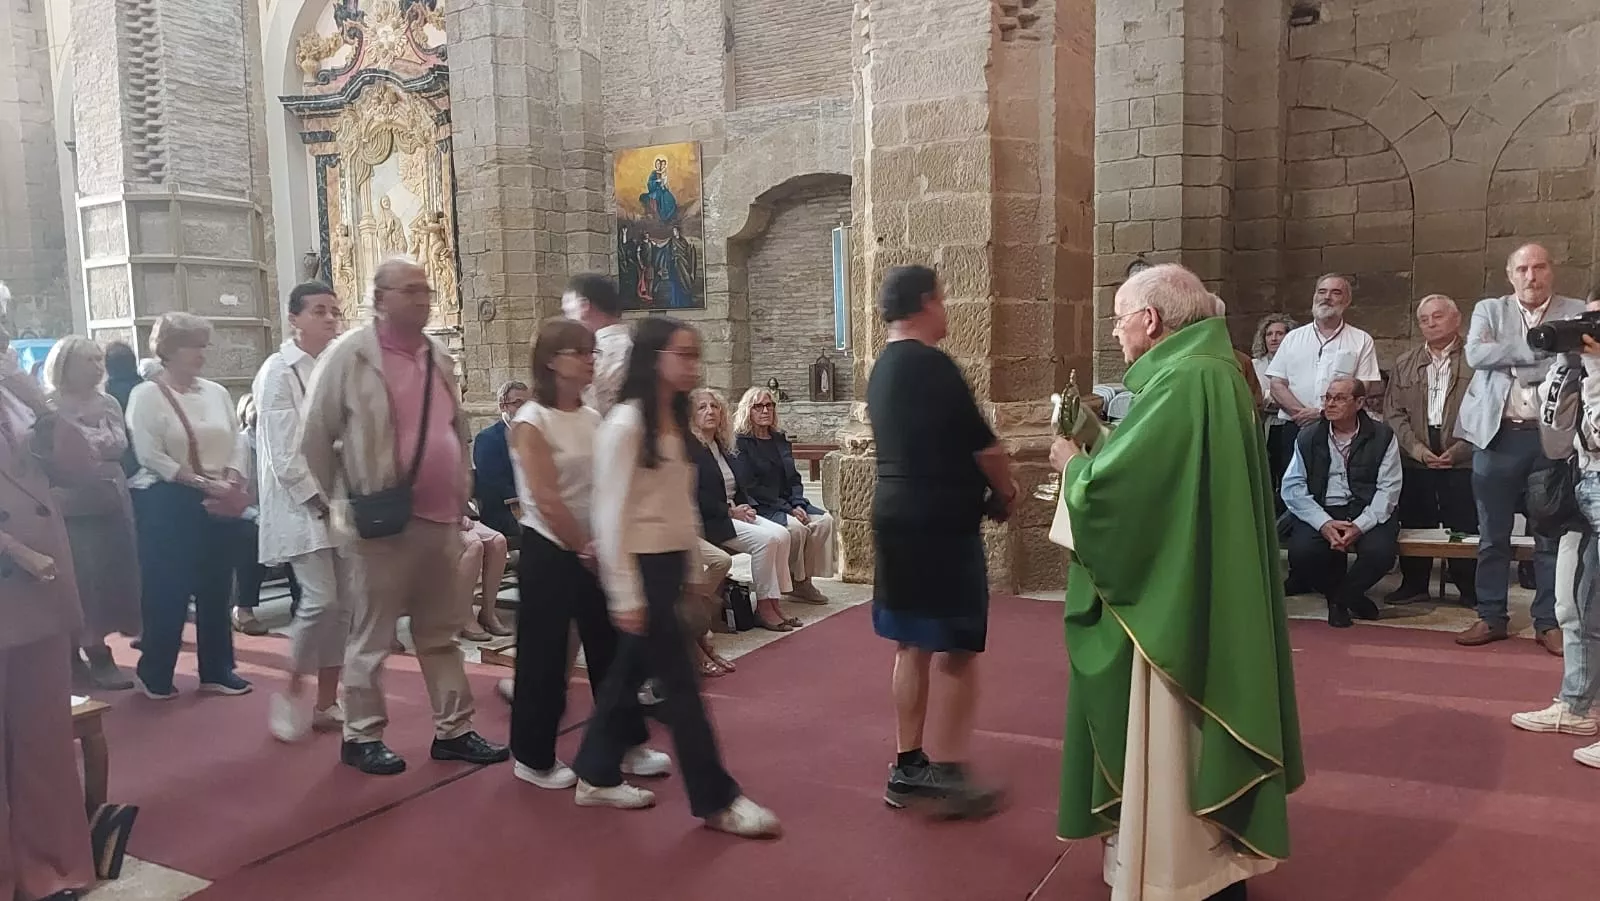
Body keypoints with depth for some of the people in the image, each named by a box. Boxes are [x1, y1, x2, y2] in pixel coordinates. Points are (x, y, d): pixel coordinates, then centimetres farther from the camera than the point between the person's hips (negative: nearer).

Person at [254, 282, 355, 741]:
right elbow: (283, 451, -13)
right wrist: (320, 499, -15)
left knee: (347, 603, 5)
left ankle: (326, 703, 16)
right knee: (320, 600, -14)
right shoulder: (278, 371, -7)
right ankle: (292, 690, 9)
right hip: (302, 505, -6)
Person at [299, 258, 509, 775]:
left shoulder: (438, 358, 11)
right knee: (373, 634, 4)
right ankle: (361, 735, 19)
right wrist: (343, 502, 0)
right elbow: (315, 436, -5)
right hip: (386, 521, -6)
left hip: (441, 518, 6)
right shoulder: (350, 354, -8)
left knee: (441, 632, 14)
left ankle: (452, 730, 23)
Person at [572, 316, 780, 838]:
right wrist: (624, 594, -17)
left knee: (631, 672, 16)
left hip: (669, 563, 8)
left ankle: (597, 777, 29)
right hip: (640, 565, -8)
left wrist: (693, 567, 13)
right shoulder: (625, 423, -14)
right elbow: (610, 513, -16)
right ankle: (717, 800, 8)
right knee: (680, 683, -2)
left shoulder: (677, 422, 11)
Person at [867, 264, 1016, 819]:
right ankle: (948, 776, 5)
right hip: (942, 524, -9)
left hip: (896, 518, 9)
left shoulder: (882, 370, 12)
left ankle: (908, 768, 21)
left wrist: (982, 481, 16)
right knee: (959, 652, 0)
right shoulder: (932, 365, -16)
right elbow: (981, 444, -12)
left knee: (912, 647, 14)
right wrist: (1007, 490, 6)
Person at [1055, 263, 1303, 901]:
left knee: (1165, 742, 4)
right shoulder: (1211, 372, 10)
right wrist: (1094, 450, 7)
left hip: (1168, 601, -10)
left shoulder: (1182, 382, -22)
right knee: (1189, 740, 20)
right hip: (1201, 593, 10)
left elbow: (1108, 486, -26)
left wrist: (1073, 462, -6)